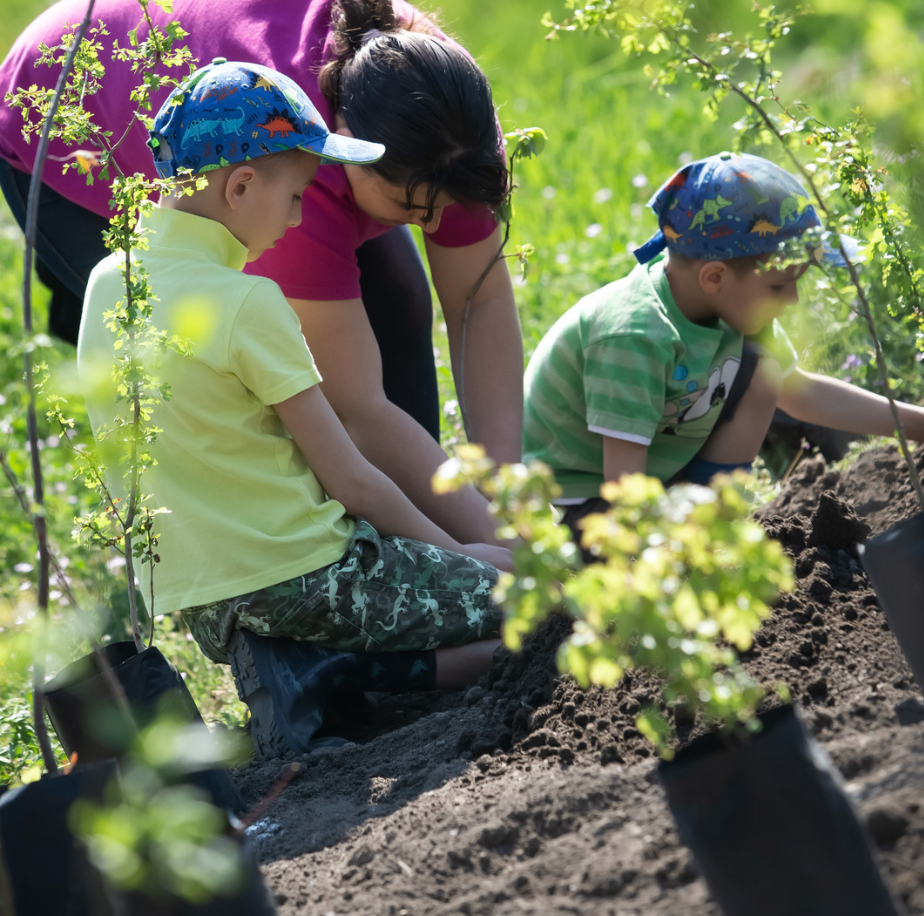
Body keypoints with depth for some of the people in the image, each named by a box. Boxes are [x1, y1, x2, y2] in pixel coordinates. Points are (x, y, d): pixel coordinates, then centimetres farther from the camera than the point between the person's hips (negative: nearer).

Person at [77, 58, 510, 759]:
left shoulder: (109, 281, 5)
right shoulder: (246, 302, -17)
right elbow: (350, 482, -13)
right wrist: (461, 555, 3)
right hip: (302, 577, -8)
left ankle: (307, 668, 1)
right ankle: (345, 670, -9)